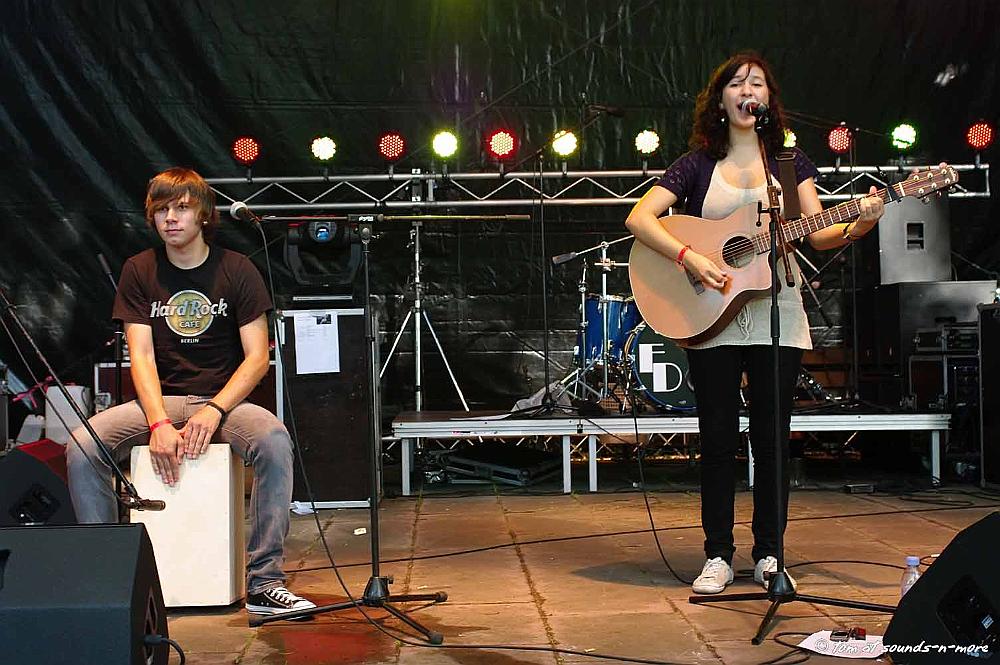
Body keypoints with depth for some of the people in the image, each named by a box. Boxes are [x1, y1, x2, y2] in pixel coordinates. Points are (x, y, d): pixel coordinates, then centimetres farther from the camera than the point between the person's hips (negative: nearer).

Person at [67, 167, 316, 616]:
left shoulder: (236, 270, -1)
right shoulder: (139, 271, 3)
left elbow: (257, 357, -6)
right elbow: (141, 355, -6)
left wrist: (213, 411, -22)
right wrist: (160, 423, -23)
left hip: (224, 398, -2)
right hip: (159, 398, 2)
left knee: (274, 439, -34)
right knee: (81, 447, -25)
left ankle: (263, 582, -27)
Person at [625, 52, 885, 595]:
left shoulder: (790, 161, 9)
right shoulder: (697, 164, 5)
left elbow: (818, 234, 1)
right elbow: (639, 218, -5)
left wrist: (857, 225, -20)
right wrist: (690, 258, -18)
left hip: (776, 315, 1)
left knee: (772, 438, 4)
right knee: (718, 439, 2)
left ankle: (769, 553, 16)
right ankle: (718, 556, 12)